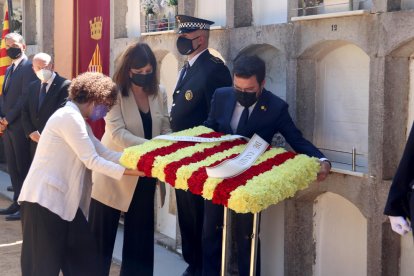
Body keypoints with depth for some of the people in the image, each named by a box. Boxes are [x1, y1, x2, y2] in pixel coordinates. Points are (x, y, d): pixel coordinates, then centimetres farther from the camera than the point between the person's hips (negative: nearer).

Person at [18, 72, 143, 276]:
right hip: (44, 198, -10)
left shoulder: (78, 120, 18)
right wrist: (129, 171, -15)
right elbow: (91, 161, -18)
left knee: (84, 255, 13)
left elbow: (105, 154, 10)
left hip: (63, 198, 10)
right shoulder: (69, 116, -15)